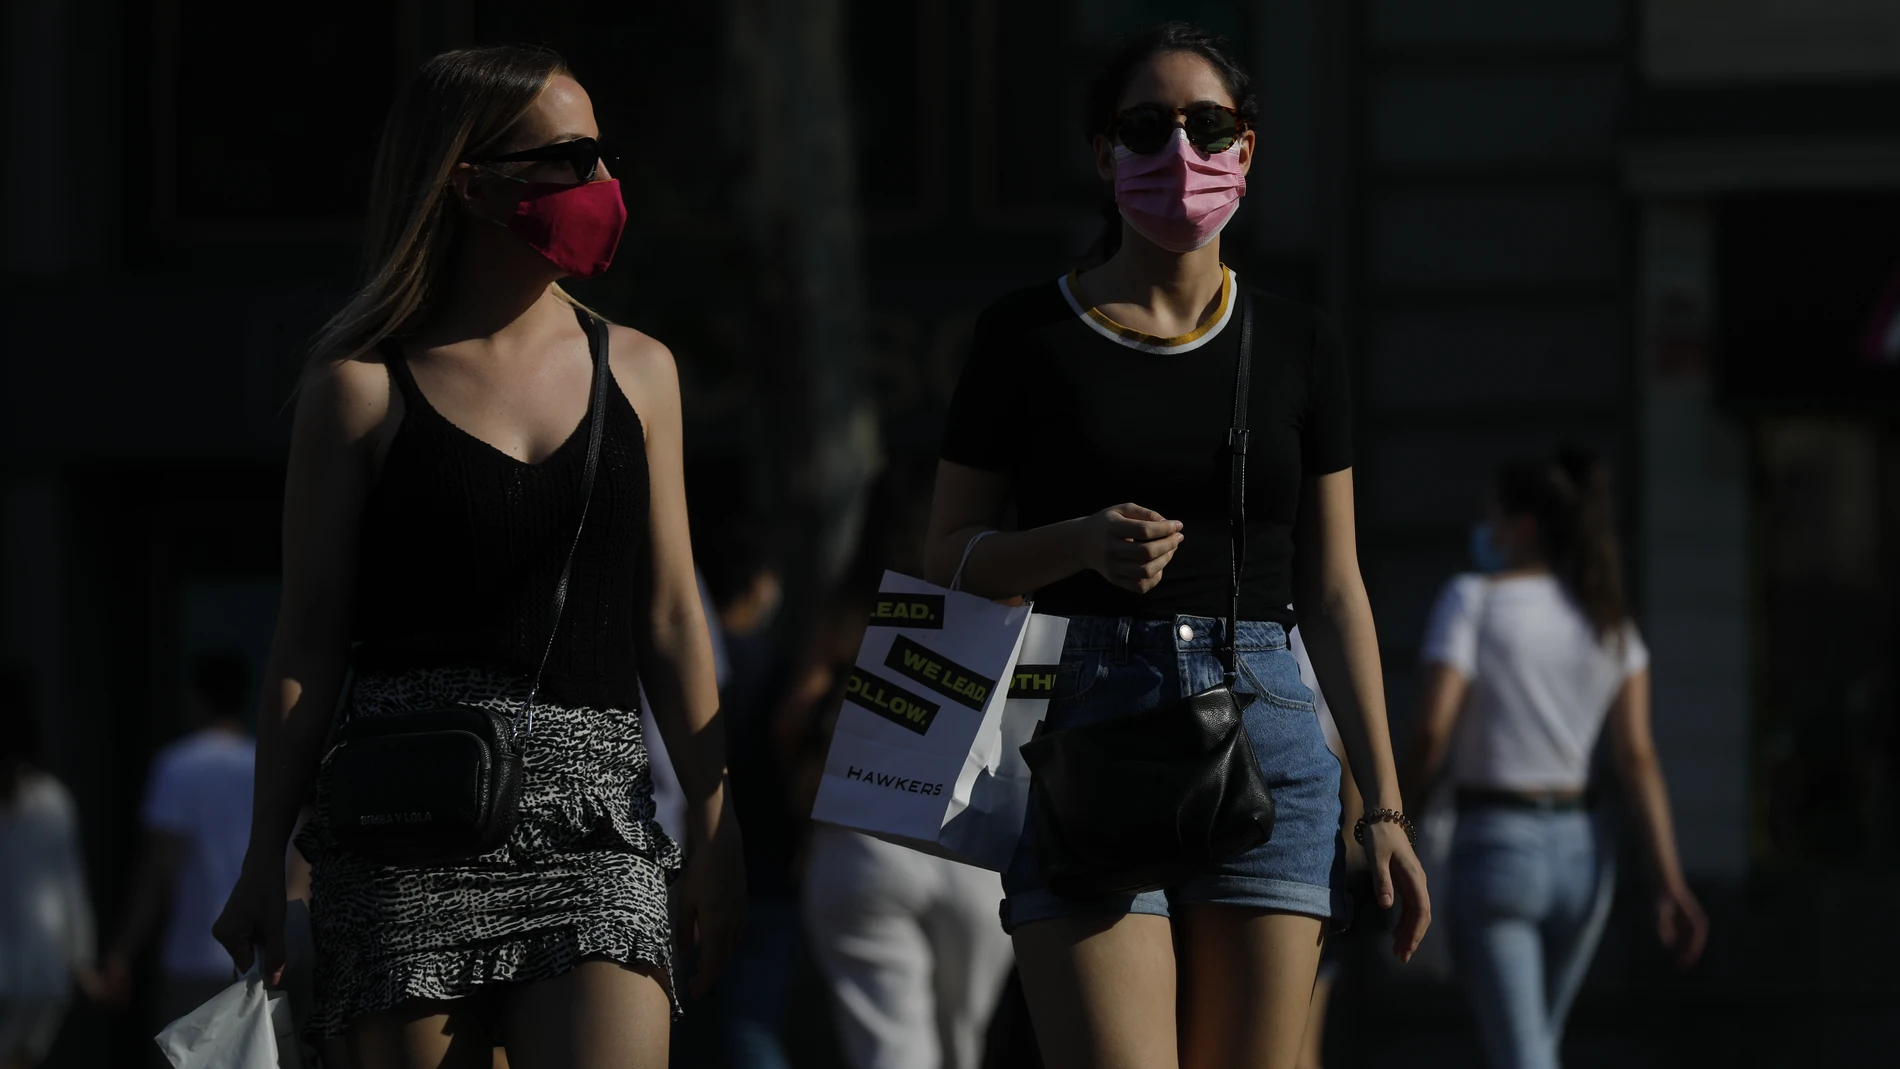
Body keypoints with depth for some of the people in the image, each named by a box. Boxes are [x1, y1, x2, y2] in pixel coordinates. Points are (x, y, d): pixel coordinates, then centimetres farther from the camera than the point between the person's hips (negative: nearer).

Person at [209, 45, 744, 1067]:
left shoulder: (636, 371, 15)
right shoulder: (363, 389, 4)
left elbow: (671, 618, 17)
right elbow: (307, 637, 4)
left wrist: (714, 825, 11)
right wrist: (266, 856, 0)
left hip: (594, 817, 2)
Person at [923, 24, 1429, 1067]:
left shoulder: (1296, 347, 12)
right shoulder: (1028, 335, 5)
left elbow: (1334, 592, 14)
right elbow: (949, 554, 7)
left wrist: (1382, 804, 10)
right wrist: (1084, 543, -13)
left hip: (1267, 735, 3)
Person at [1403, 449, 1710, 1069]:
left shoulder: (1472, 599, -6)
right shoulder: (1610, 622, 8)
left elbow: (1434, 727, -15)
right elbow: (1638, 756, 0)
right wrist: (1670, 884, -5)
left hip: (1494, 845, -6)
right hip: (1580, 851, 6)